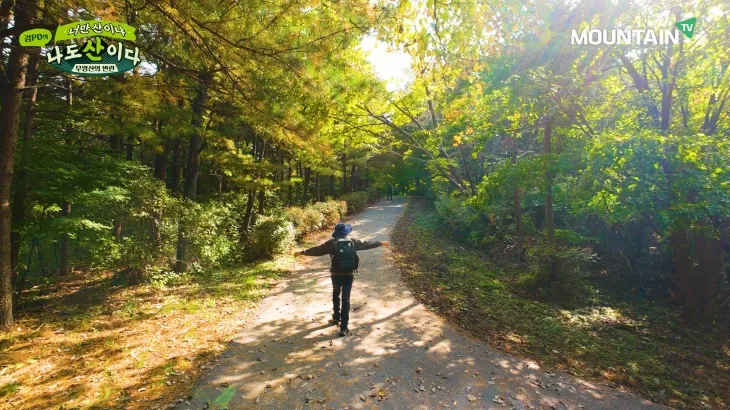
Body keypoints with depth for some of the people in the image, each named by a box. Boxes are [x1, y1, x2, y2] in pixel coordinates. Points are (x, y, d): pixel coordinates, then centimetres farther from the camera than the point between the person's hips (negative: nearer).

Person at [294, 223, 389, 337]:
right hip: (349, 275, 0)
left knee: (336, 295, 26)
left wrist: (302, 252, 12)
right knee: (346, 300, 3)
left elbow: (317, 250, 1)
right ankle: (344, 328, 3)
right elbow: (367, 244, 10)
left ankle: (336, 318, 39)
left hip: (336, 275, 0)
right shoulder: (353, 241, 1)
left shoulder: (332, 243, -3)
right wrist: (381, 243, 23)